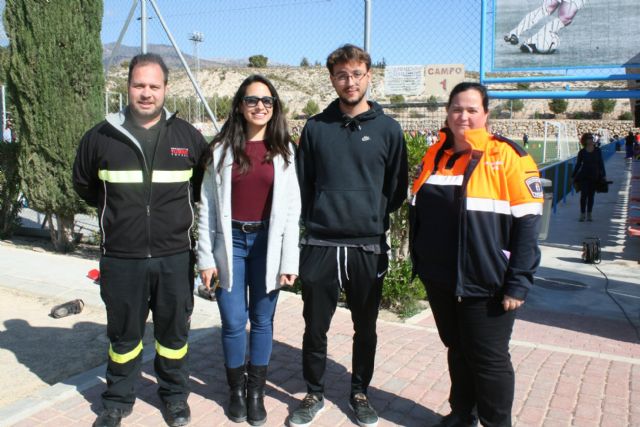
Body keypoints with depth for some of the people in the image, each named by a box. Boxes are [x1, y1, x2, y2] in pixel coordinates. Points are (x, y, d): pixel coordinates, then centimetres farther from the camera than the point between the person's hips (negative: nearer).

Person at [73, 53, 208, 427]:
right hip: (121, 258, 0)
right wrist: (117, 209, 9)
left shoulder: (187, 136, 0)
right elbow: (84, 185, 16)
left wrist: (178, 206, 6)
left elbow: (206, 184, 14)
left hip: (175, 257, 0)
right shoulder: (101, 137, 0)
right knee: (123, 333, 14)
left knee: (174, 331, 13)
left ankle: (175, 395, 34)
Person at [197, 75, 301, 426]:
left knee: (262, 320, 9)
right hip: (230, 242, 0)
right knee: (233, 322, 3)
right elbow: (207, 206, 1)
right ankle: (236, 390, 26)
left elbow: (292, 209, 0)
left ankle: (256, 392, 27)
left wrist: (290, 260, -4)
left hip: (267, 242, 1)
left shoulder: (283, 150, 2)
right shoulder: (222, 148, 1)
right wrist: (206, 257, -3)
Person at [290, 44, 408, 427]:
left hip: (369, 247, 0)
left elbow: (397, 188, 7)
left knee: (365, 328, 13)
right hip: (320, 245, 1)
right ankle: (315, 393, 29)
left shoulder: (388, 129, 2)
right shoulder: (316, 127, 4)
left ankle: (360, 392, 33)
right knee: (315, 327, 9)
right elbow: (303, 184, 9)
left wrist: (375, 220, 4)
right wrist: (316, 220, 5)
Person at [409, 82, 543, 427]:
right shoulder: (435, 155, 7)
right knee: (457, 350, 20)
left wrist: (518, 283, -15)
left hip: (485, 284, -5)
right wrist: (419, 262, 12)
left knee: (489, 360, 7)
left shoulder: (508, 157, -10)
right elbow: (417, 213, 14)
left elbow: (527, 224, -12)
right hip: (440, 281, 5)